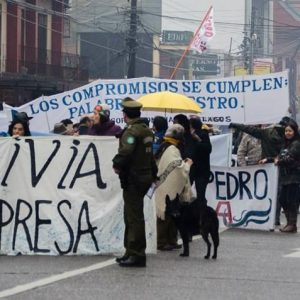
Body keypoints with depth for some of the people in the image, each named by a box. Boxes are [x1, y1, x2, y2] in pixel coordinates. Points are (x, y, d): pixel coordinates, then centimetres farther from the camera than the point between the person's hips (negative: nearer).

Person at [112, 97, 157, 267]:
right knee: (132, 216, 18)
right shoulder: (147, 130, 12)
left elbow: (125, 152, -31)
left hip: (133, 179, -9)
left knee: (134, 217, -6)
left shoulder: (131, 131, -17)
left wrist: (117, 165, -17)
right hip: (145, 176, 9)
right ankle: (131, 252, 25)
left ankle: (137, 255, -5)